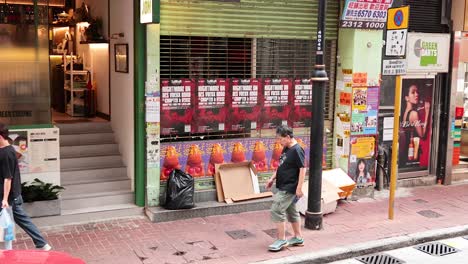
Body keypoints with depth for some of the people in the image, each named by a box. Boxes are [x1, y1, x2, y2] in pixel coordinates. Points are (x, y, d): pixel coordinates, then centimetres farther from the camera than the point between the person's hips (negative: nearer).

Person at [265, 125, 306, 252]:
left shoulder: (297, 150, -18)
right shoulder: (286, 149, 10)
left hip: (289, 188, -10)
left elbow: (302, 169, -20)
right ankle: (298, 238, 27)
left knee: (277, 210, -9)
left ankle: (281, 240, 0)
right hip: (284, 187, 10)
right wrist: (272, 179, 16)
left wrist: (299, 187, -22)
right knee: (291, 211, 16)